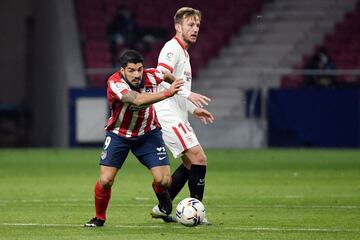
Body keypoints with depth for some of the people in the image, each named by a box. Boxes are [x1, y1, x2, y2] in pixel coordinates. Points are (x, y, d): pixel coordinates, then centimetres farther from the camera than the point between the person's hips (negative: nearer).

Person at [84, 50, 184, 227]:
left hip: (148, 133, 2)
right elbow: (138, 99, -48)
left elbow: (166, 76, 9)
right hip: (118, 134, -2)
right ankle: (99, 217, 15)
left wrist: (175, 83, 29)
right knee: (105, 181, -13)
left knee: (163, 180, -10)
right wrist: (167, 93, -57)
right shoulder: (115, 83, -30)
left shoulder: (150, 76, -18)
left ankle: (164, 204, 26)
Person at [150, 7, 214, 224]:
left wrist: (194, 109, 22)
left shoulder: (183, 52, 21)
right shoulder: (172, 48, -10)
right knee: (199, 159, -14)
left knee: (190, 164, 12)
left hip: (178, 117, 10)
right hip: (169, 115, -10)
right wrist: (188, 94, -30)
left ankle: (162, 208, 16)